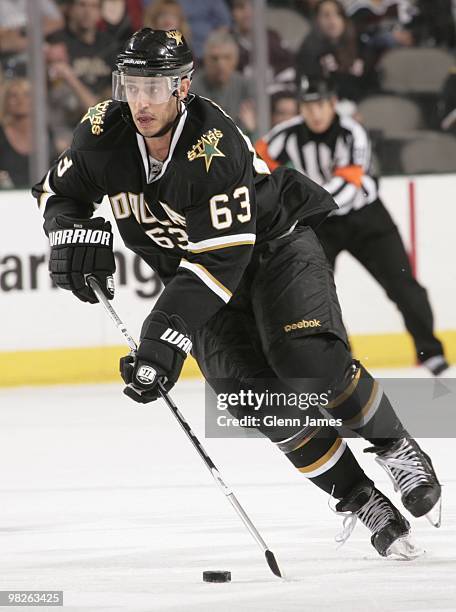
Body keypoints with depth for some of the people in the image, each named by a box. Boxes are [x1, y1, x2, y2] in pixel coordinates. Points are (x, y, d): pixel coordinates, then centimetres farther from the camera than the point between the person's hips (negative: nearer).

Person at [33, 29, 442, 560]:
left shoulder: (218, 148, -33)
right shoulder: (105, 131, -16)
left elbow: (220, 260, -37)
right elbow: (59, 191, 3)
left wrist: (166, 335, -43)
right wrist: (73, 234, -20)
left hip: (274, 243, -4)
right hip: (192, 271, 4)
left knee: (310, 362, -26)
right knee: (255, 394, -16)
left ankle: (395, 447, 2)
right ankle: (361, 501, -5)